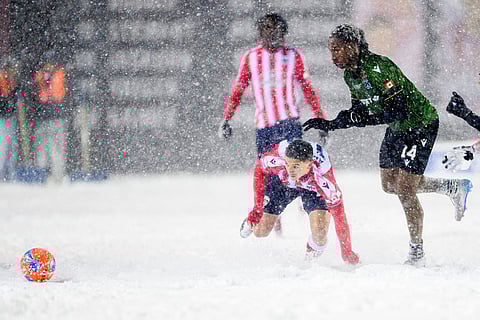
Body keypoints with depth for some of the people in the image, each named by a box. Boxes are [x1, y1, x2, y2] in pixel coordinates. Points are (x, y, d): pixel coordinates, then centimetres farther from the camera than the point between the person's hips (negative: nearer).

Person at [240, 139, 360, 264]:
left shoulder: (322, 175, -43)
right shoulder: (277, 156, -40)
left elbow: (338, 213, -33)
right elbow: (260, 170, -15)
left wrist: (347, 252, -29)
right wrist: (258, 205, -19)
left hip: (313, 188, -2)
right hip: (281, 183, 2)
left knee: (319, 235, -22)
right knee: (261, 231, 1)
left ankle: (313, 250, 14)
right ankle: (252, 222, 39)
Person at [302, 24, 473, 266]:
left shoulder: (378, 67, -30)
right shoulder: (350, 74, -3)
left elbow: (396, 111, -34)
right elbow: (359, 112, 8)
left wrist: (344, 120, -39)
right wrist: (331, 125, -8)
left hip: (421, 125, -9)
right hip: (397, 129, 9)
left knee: (404, 190, -11)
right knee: (390, 185, 16)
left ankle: (417, 253, 3)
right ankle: (454, 187, 33)